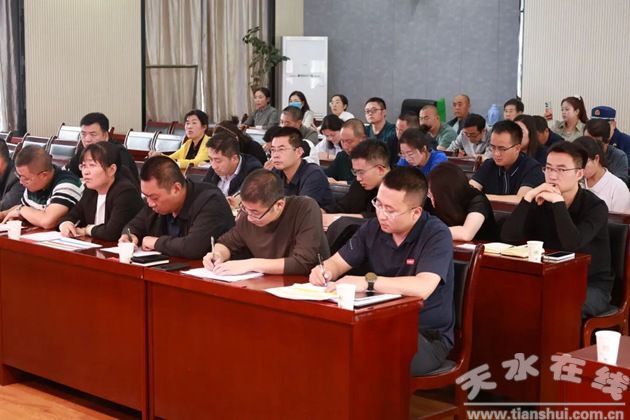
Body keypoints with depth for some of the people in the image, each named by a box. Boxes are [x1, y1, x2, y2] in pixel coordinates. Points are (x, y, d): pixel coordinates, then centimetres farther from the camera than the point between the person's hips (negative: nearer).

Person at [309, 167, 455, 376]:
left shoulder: (436, 235, -14)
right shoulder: (373, 228, 3)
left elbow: (422, 288, -29)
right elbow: (337, 262, 11)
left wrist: (368, 282, -32)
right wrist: (325, 271, -14)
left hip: (427, 336, -5)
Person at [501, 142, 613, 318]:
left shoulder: (595, 206, -12)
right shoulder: (541, 202, 1)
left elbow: (572, 244, -30)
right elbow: (508, 237, -12)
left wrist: (558, 202, -26)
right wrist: (528, 197, -20)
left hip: (591, 285, -4)